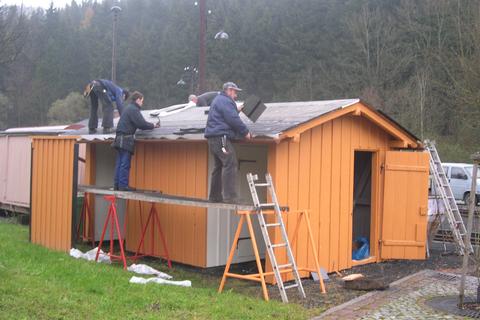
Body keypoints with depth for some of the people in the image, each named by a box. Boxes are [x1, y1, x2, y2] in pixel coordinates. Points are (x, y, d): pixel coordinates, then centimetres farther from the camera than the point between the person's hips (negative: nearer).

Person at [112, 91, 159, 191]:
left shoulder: (128, 108, 22)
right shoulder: (133, 109, -10)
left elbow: (139, 123, 20)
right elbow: (141, 124, -17)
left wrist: (150, 124, 12)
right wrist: (153, 126, -4)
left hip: (120, 138, 10)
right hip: (126, 138, -10)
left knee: (119, 163, 9)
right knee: (125, 163, -8)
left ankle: (117, 184, 10)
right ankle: (123, 185, -8)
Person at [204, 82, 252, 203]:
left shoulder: (218, 100, 26)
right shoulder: (225, 101, -8)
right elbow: (233, 120, -16)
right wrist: (245, 132, -8)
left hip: (213, 138, 11)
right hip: (221, 137, -11)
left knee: (219, 166, 15)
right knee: (230, 164, -15)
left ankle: (214, 197, 19)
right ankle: (229, 197, -20)